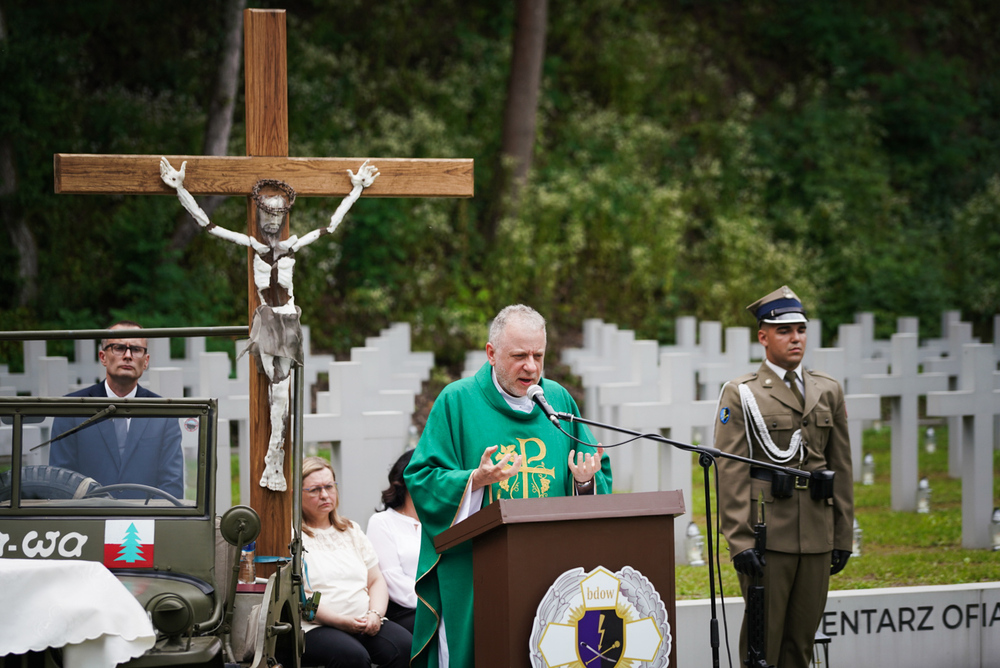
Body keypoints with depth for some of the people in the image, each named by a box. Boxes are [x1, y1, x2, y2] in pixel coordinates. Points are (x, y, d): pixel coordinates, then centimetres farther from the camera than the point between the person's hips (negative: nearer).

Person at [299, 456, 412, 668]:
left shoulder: (352, 531, 24)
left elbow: (376, 581, 20)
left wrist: (375, 615, -2)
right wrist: (341, 621, -16)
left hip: (365, 624, 6)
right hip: (314, 627, -6)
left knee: (405, 646, -24)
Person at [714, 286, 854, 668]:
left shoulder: (828, 392, 12)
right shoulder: (740, 395, -1)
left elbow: (842, 468, 14)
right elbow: (731, 473, -6)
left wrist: (843, 536, 10)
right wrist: (740, 541, -13)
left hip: (817, 536, 4)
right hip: (767, 533, -4)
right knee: (764, 636, -3)